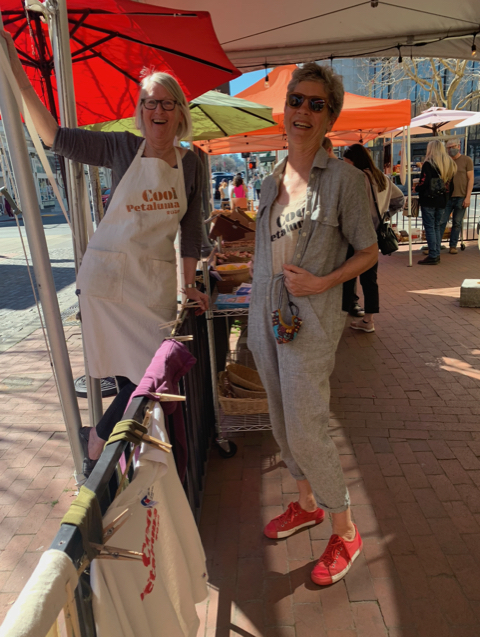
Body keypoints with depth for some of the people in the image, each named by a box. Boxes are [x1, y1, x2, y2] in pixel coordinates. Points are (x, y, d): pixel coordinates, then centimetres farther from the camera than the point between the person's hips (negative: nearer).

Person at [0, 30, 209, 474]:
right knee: (143, 377, -5)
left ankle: (99, 438, 27)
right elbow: (54, 137, -1)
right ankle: (97, 439, 21)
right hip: (108, 274, -3)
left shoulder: (190, 164, 7)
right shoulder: (121, 149, 1)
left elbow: (191, 229, 10)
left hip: (158, 281, 3)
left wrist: (189, 285, 8)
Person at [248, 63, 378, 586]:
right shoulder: (270, 183, 10)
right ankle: (307, 504, 39)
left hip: (311, 322, -6)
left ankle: (345, 531, 21)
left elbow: (368, 252, -3)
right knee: (282, 422, 16)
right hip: (266, 318, 7)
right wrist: (257, 315, 14)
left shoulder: (344, 178, -8)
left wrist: (322, 282, -18)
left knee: (306, 431, -3)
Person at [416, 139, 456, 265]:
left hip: (429, 201, -7)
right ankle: (436, 254, 17)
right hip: (442, 201, 7)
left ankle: (432, 256, -4)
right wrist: (446, 196, 21)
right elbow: (451, 185, 13)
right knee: (437, 227, 14)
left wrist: (417, 188, 2)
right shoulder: (450, 164, 10)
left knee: (429, 227, -3)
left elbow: (424, 183, -18)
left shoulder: (428, 164, -12)